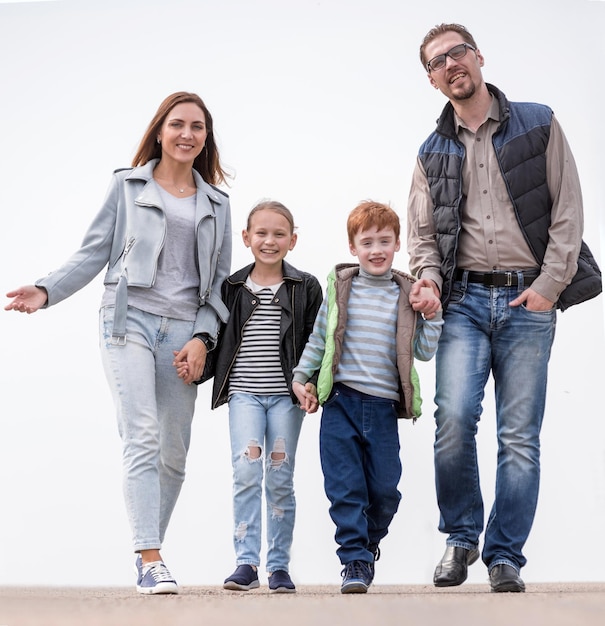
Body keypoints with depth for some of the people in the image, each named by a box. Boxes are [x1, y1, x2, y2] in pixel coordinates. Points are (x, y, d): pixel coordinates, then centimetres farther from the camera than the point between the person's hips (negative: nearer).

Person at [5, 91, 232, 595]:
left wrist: (202, 338, 2)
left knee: (174, 453, 3)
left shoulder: (217, 204, 16)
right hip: (130, 321, -3)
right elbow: (94, 252, 8)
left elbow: (220, 279, 15)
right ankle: (151, 560, -20)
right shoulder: (127, 185, 10)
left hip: (183, 331, 3)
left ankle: (149, 556, 16)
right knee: (142, 439, -16)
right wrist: (46, 291, -7)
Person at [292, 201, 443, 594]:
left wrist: (433, 315, -6)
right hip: (340, 402, 0)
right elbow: (319, 338, 15)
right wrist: (301, 377, 10)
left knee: (385, 489, 5)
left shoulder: (409, 295, 5)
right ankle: (355, 561, 2)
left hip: (384, 406, 1)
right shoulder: (340, 286, 7)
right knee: (345, 487, -5)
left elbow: (424, 352, 6)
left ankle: (369, 543, 31)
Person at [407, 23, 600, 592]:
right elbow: (422, 233, 15)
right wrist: (428, 276, -6)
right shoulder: (433, 153, 15)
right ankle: (460, 537, 3)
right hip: (464, 300, 1)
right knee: (454, 418, -16)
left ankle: (505, 556, 7)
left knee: (520, 436, -2)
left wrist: (549, 286, -6)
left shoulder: (538, 125, 7)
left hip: (528, 301, -1)